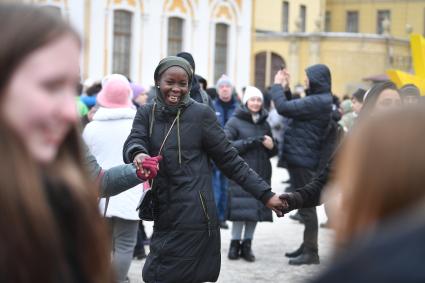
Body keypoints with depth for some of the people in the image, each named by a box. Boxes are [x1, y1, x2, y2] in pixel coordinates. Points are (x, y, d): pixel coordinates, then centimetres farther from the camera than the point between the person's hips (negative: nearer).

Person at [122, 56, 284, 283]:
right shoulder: (146, 114, 10)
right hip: (163, 218, 5)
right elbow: (134, 141, -8)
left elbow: (230, 160, 2)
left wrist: (265, 194, -3)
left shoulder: (200, 114, 0)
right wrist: (138, 154, -33)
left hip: (193, 219, -5)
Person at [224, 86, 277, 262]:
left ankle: (247, 245, 13)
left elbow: (272, 152, 22)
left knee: (256, 208, 3)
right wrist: (250, 142, -18)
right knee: (241, 208, -8)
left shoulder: (264, 124, 16)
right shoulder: (235, 122, 1)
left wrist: (271, 146, -3)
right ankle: (235, 243, 6)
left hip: (261, 173, 5)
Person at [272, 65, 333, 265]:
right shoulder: (318, 100, 11)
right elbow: (293, 108, 19)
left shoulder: (317, 102, -20)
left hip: (303, 161, -10)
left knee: (306, 205, -3)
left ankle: (311, 252, 3)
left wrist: (277, 86, -8)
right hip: (300, 158, 10)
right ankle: (307, 246, 28)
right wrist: (285, 89, 10)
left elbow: (284, 108, -24)